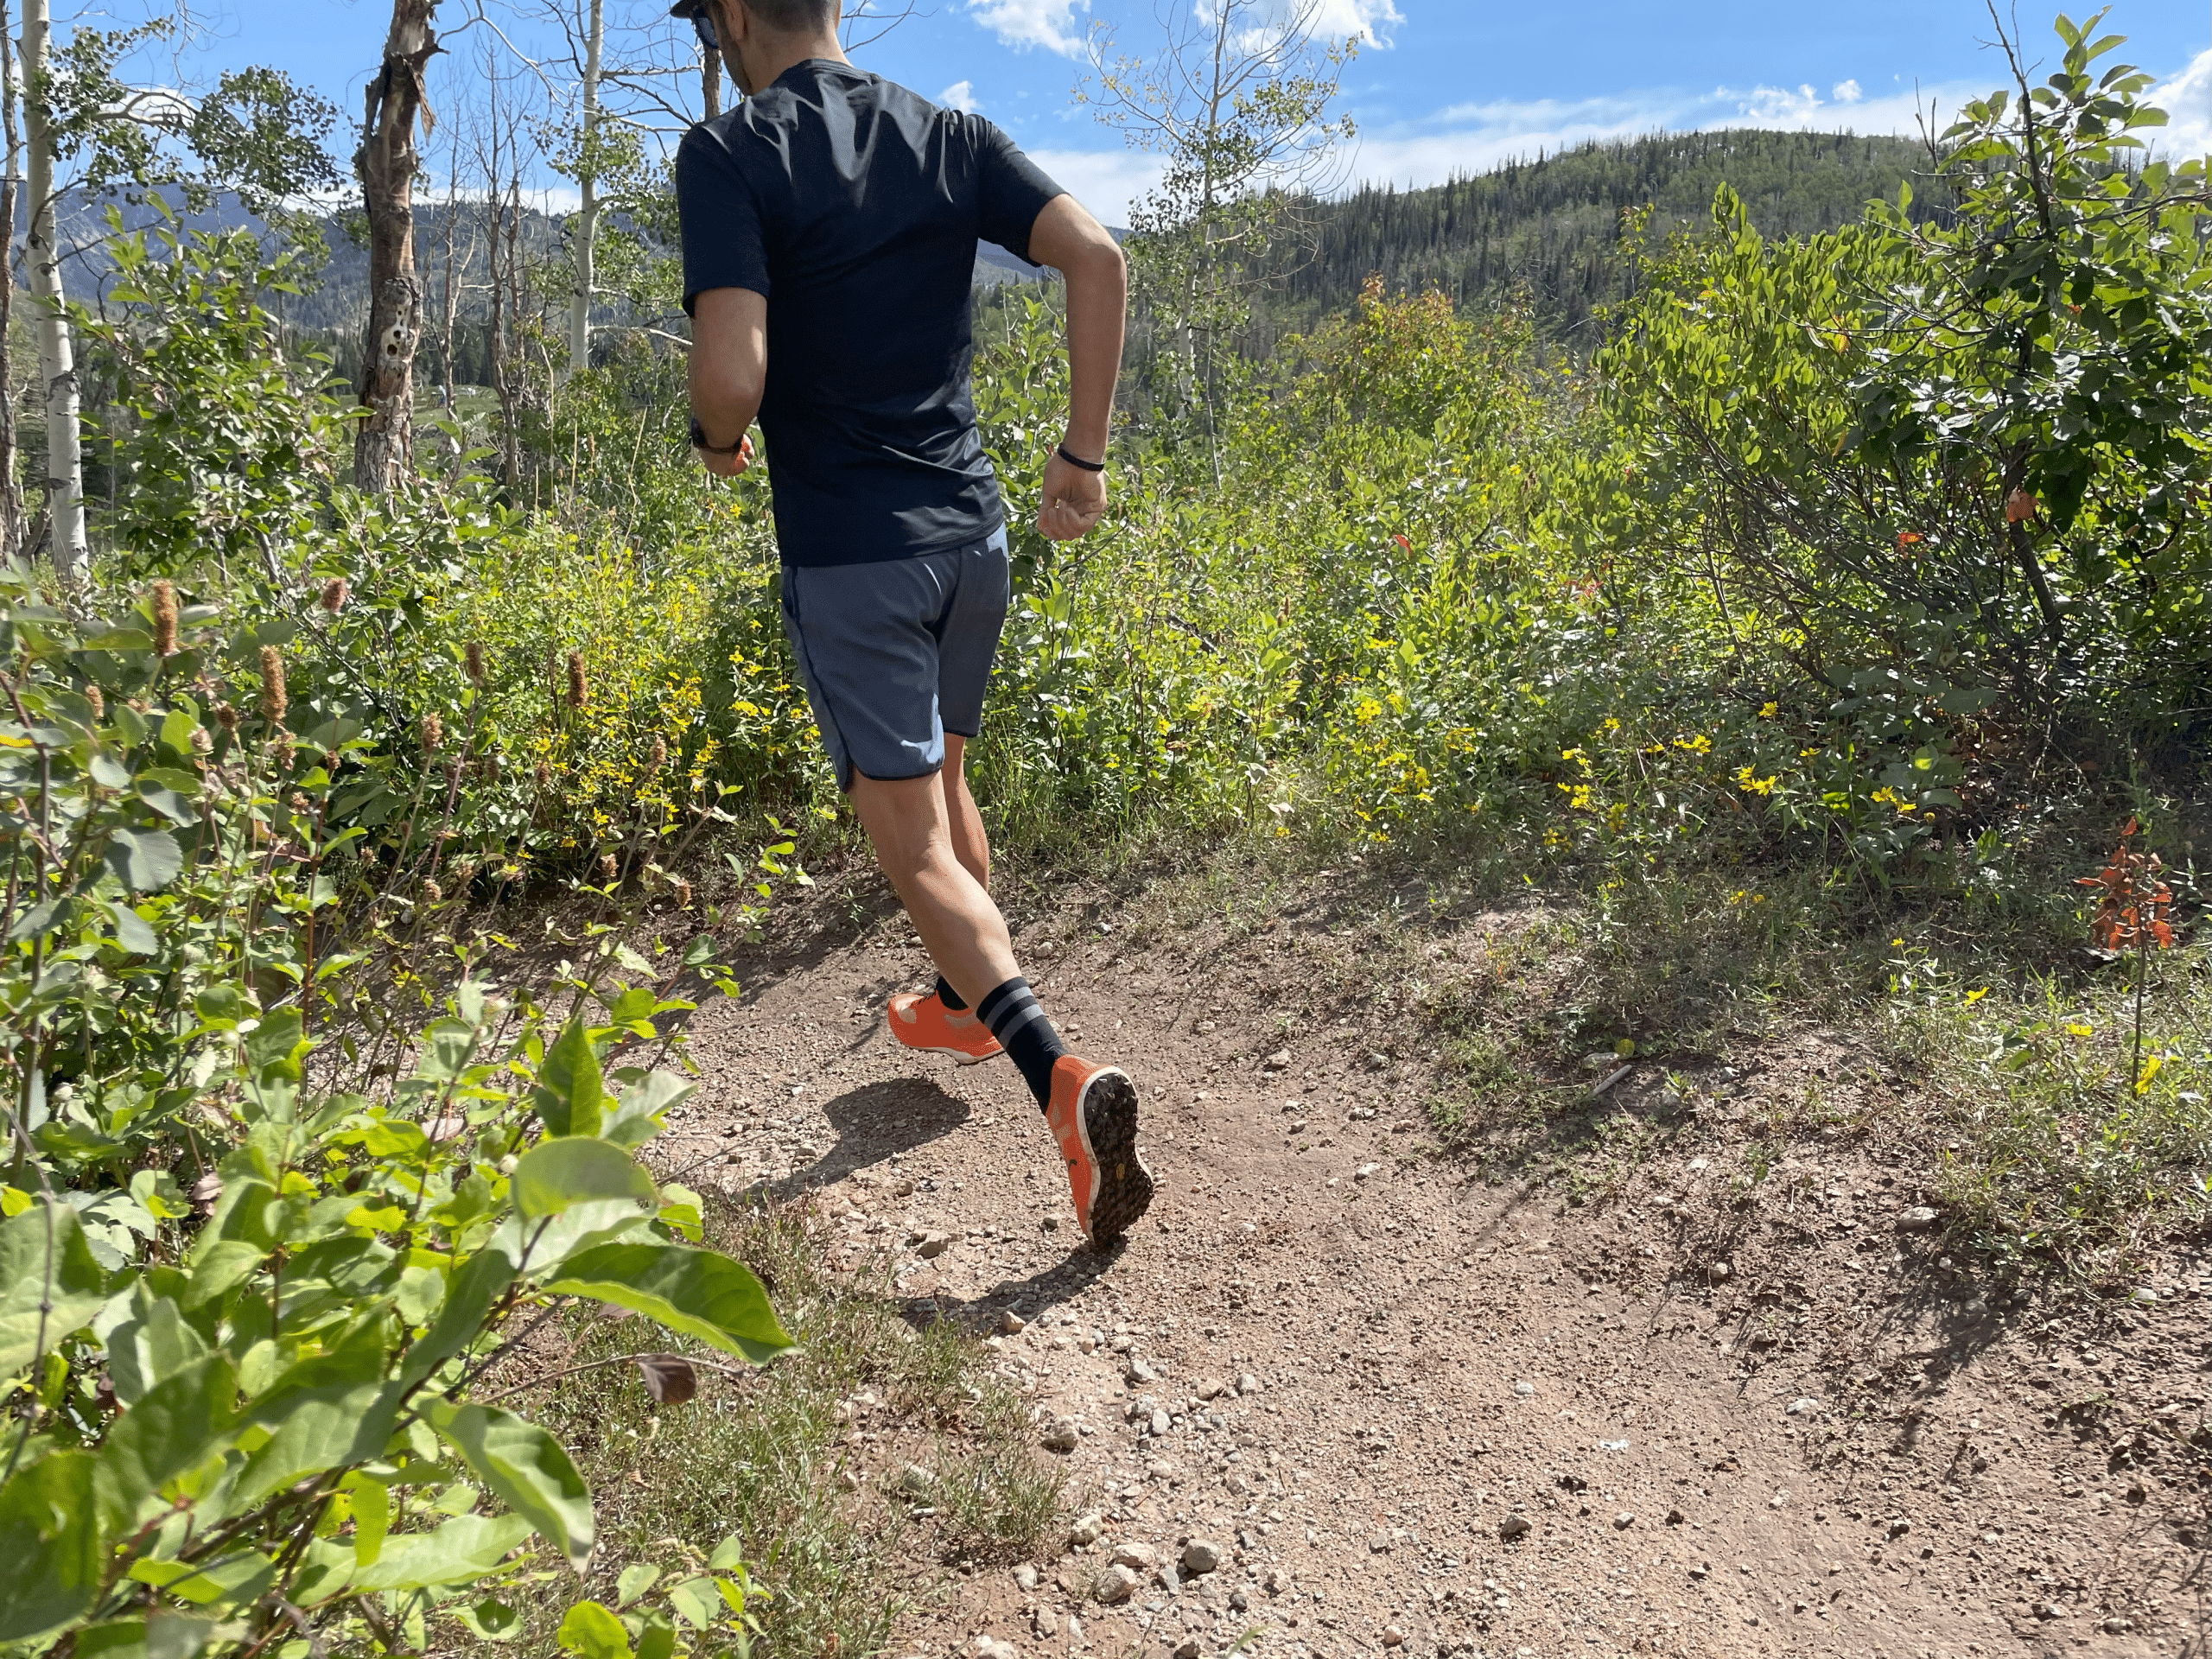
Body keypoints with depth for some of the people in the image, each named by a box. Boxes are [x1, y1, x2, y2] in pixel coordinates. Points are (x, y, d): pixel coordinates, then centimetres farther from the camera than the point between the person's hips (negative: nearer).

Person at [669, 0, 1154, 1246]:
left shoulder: (729, 153, -9)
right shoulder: (950, 137, 6)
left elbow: (735, 373, -21)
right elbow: (1099, 258, -5)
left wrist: (718, 441, 2)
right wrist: (1087, 455, -1)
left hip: (848, 552, -6)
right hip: (973, 531, 6)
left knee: (912, 841, -2)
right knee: (941, 776, 25)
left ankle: (1061, 1075, -18)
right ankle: (965, 1003, 43)